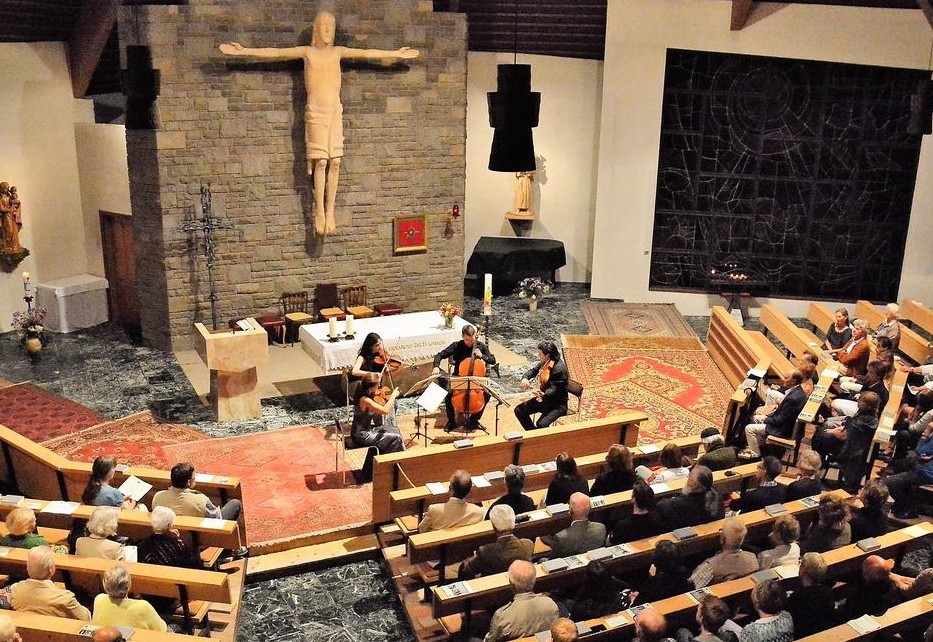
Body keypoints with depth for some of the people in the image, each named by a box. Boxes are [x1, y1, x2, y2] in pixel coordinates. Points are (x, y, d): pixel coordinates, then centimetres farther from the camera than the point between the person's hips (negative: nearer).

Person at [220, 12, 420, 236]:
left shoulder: (338, 52, 13)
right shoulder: (307, 52, 4)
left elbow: (368, 53, 16)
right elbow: (274, 53, -2)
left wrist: (396, 54, 18)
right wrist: (243, 51, -9)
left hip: (335, 110, 3)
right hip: (315, 111, -3)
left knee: (335, 162, -3)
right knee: (321, 162, -9)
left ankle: (330, 211, 2)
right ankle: (319, 213, -5)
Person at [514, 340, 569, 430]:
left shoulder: (559, 368, -25)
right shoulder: (544, 363, 1)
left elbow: (553, 390, -28)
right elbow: (533, 370, 15)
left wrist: (543, 394, -49)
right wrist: (525, 378, -7)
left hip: (557, 405, -9)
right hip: (543, 399, 9)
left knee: (541, 424, -31)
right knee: (519, 410, 1)